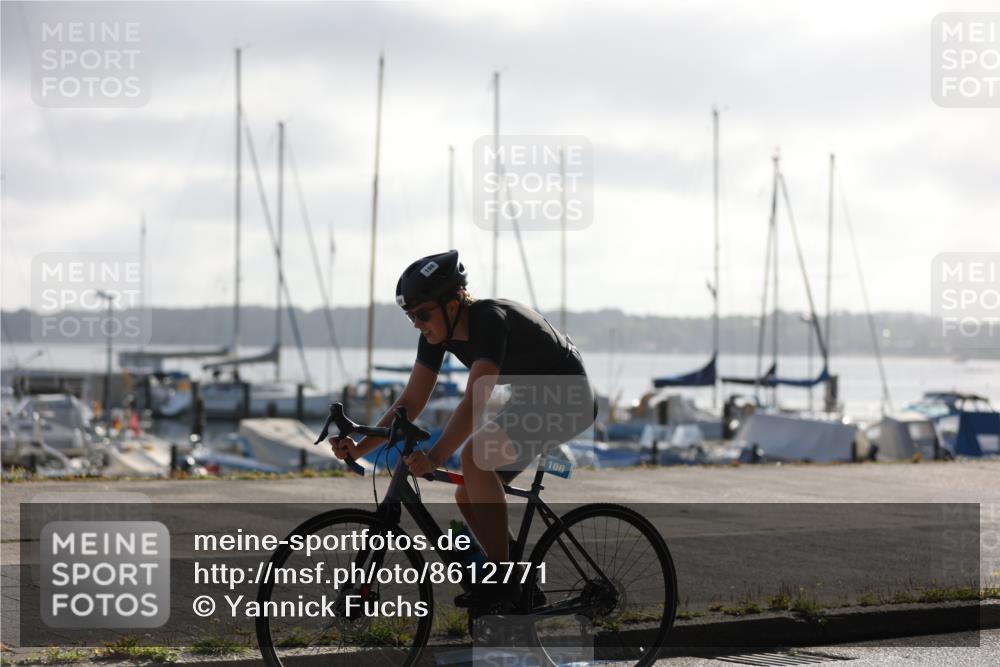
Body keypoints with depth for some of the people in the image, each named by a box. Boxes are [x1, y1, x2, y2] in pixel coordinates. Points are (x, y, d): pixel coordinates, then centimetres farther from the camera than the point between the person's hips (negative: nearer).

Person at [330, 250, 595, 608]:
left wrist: (433, 459, -46)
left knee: (475, 455, -28)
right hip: (531, 398, 9)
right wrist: (358, 448, -14)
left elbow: (474, 403, -37)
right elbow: (410, 402, -3)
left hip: (568, 398, -9)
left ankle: (501, 579, -20)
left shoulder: (491, 320, -29)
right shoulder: (438, 331, -5)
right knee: (469, 498, 2)